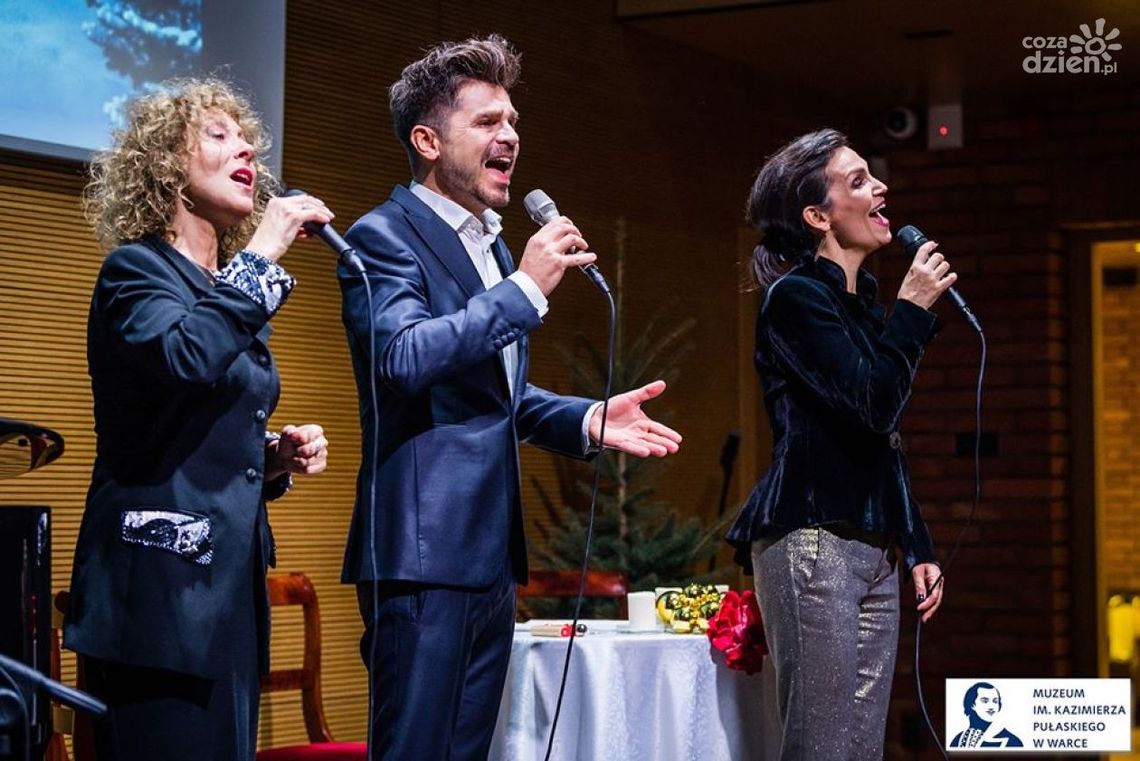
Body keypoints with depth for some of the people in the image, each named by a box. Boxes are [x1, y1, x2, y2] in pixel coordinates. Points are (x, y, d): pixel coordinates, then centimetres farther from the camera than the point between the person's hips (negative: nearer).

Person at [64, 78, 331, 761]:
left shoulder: (231, 294, 20)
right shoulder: (137, 269, -4)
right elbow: (184, 358, -28)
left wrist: (278, 456, 8)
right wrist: (260, 256, -18)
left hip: (230, 586, 8)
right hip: (162, 586, -8)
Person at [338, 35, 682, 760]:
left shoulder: (494, 246, 19)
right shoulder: (384, 236, -8)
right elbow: (402, 357, -25)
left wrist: (587, 419, 9)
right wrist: (526, 287, -21)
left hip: (490, 554, 9)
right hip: (425, 549, -9)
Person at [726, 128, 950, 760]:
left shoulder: (863, 305, 18)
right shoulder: (795, 297, -7)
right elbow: (874, 405, -18)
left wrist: (918, 549, 18)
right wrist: (913, 309, -8)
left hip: (873, 554, 9)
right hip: (811, 542, -8)